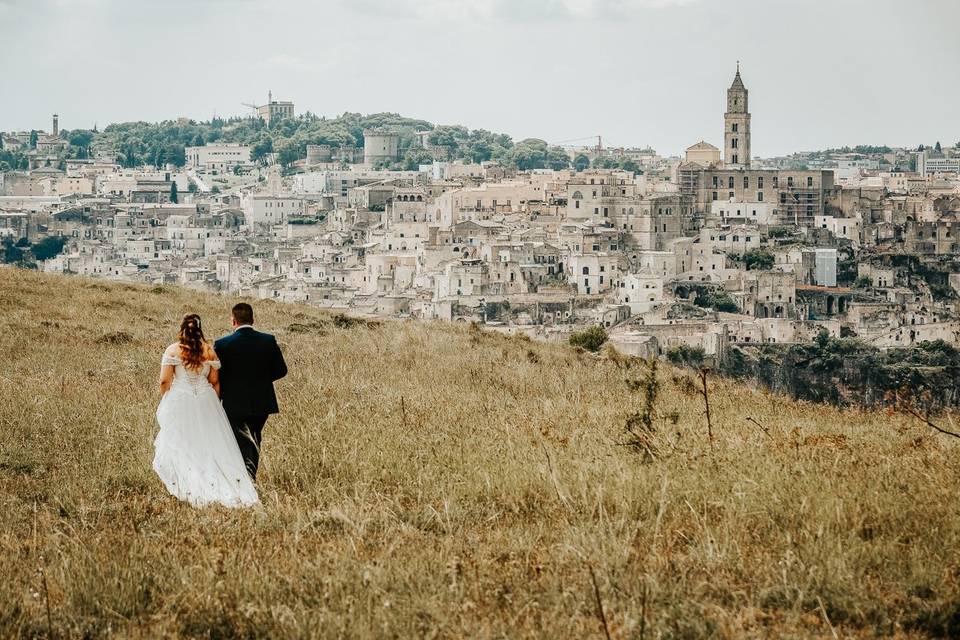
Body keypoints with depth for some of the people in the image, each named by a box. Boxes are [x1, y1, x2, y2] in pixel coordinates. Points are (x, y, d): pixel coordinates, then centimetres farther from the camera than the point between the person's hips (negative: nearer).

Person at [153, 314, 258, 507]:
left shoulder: (173, 350, -6)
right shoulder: (209, 351, 1)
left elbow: (165, 381, -7)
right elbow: (215, 382, 5)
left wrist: (164, 402, 8)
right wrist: (214, 404, 17)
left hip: (179, 402, -2)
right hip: (205, 402, 2)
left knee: (181, 446, 3)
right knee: (210, 444, 5)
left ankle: (192, 489, -3)